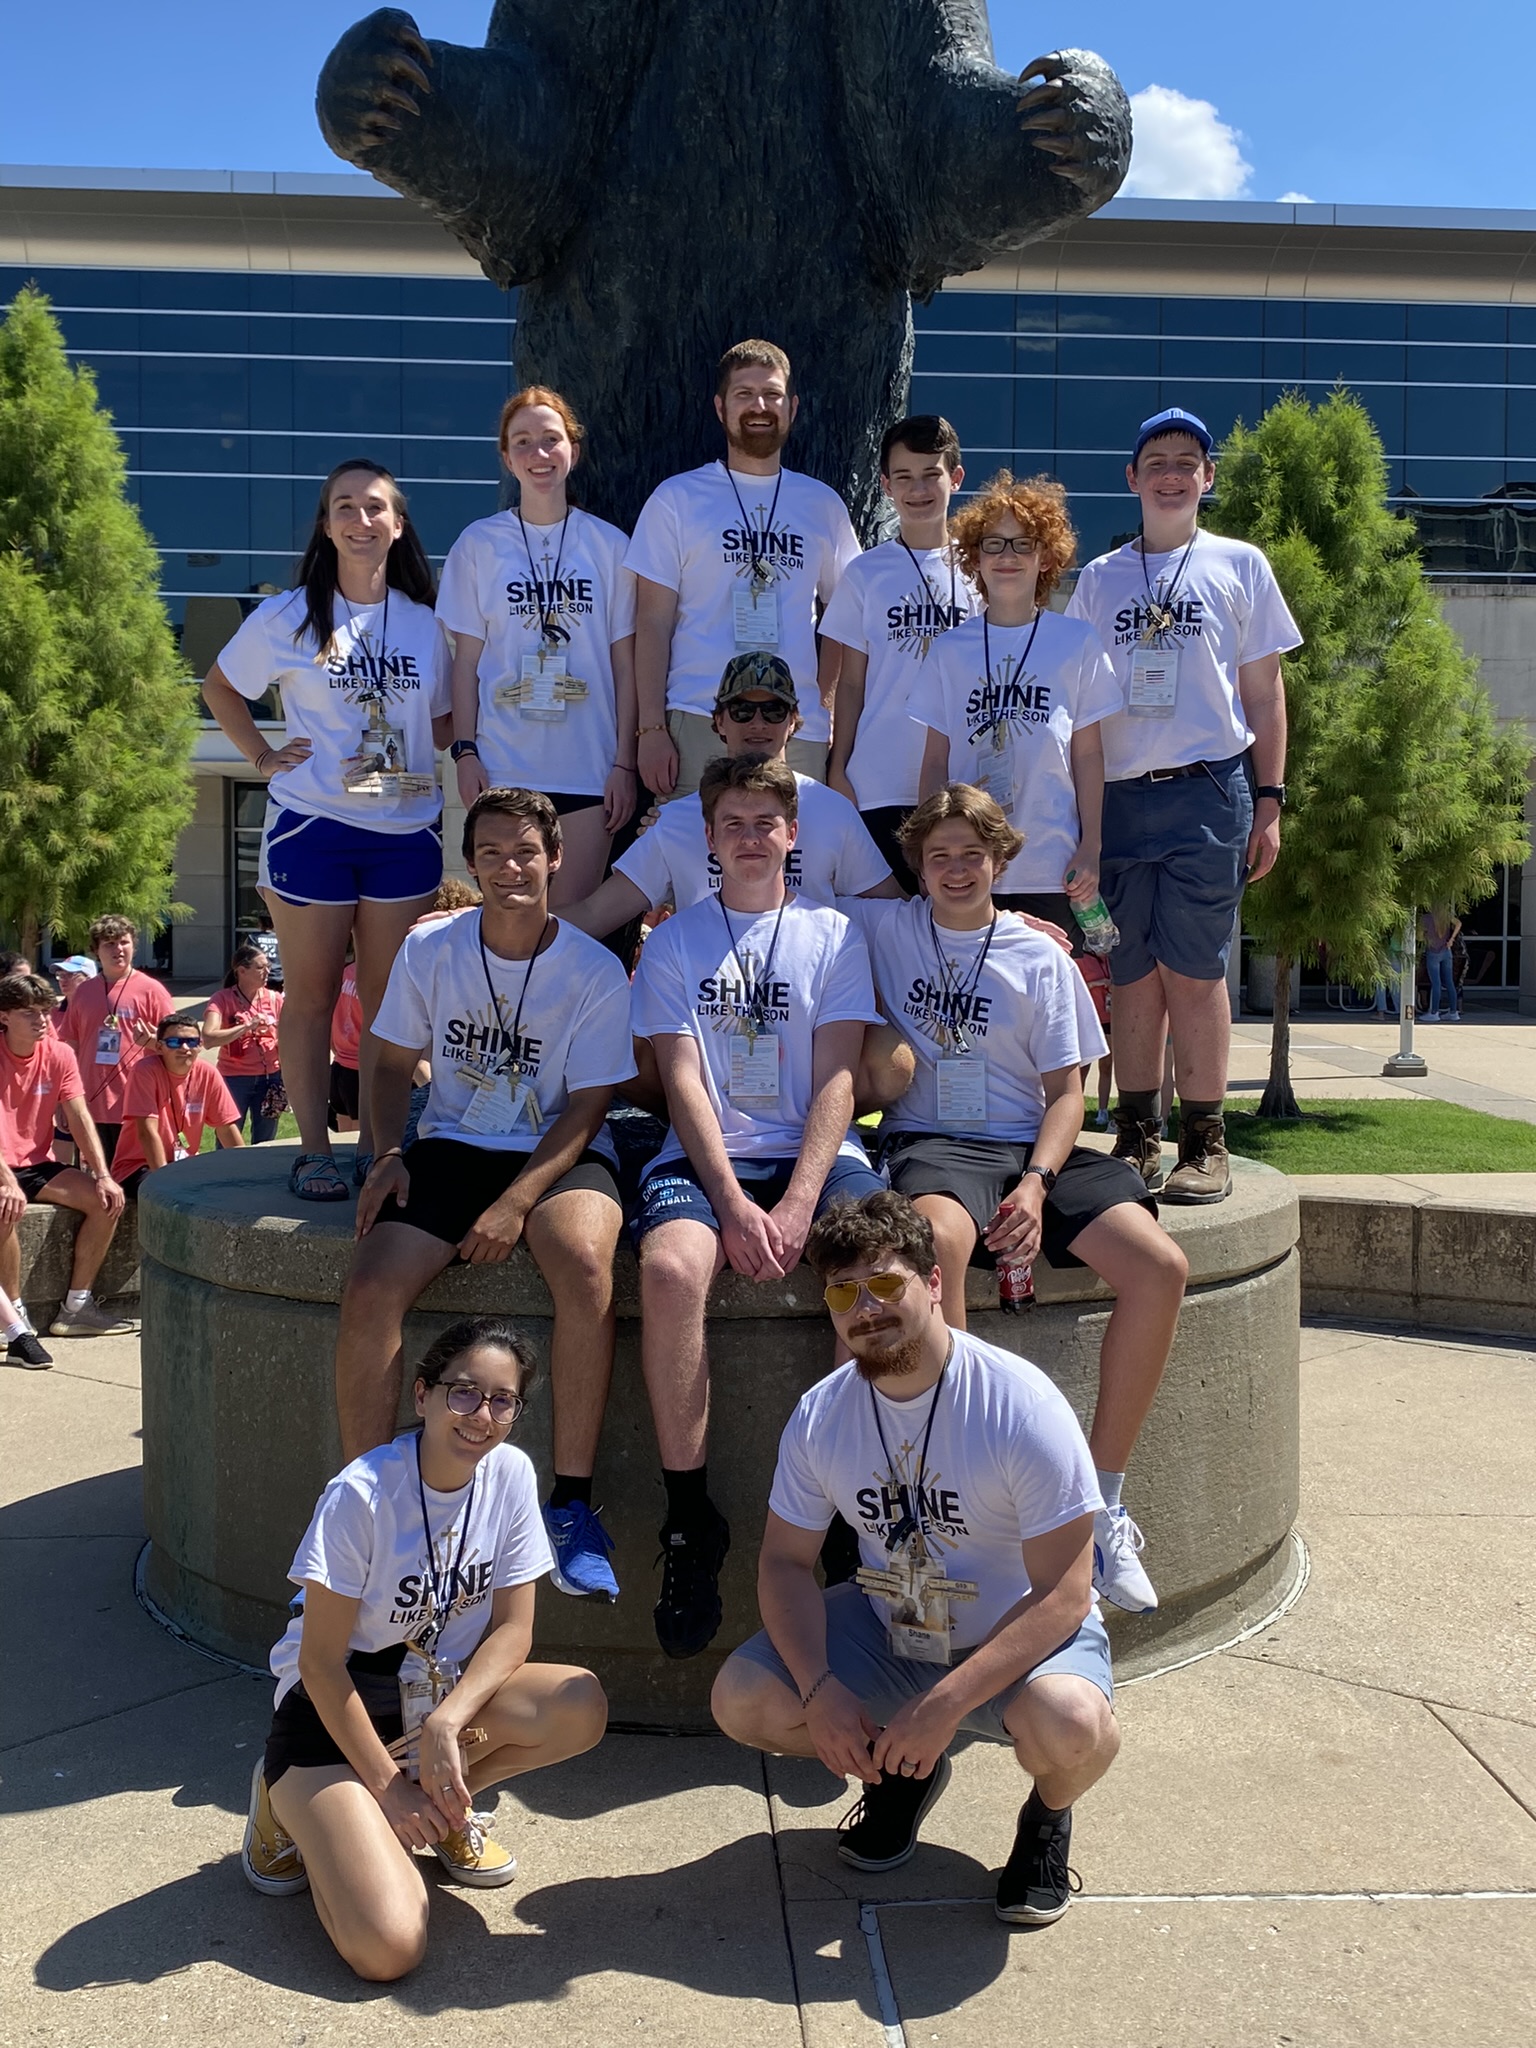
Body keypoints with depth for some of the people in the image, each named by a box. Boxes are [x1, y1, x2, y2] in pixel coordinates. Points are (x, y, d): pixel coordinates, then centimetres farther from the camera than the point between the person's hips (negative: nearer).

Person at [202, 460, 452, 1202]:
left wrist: (460, 765, -2)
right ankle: (313, 1150, 11)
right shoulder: (288, 616, 0)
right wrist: (260, 755, 0)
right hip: (311, 827, -2)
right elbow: (220, 686, 12)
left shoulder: (428, 625, 6)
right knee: (312, 994, 3)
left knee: (388, 996, 7)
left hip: (407, 829, 2)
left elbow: (443, 719, 18)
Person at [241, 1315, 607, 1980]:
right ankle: (297, 1806, 7)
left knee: (580, 1707, -24)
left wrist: (446, 1723, -21)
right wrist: (385, 1783, -15)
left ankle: (442, 1805, 2)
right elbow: (321, 1662, -17)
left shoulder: (510, 1474, -9)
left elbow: (513, 1627, -5)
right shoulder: (361, 1494, -24)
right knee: (389, 1948, -22)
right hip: (334, 1705, -5)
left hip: (443, 1690, 5)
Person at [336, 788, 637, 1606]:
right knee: (370, 1287, -25)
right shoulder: (429, 949, 1)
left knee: (585, 1263, -36)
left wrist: (515, 1205, -21)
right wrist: (389, 1154, -9)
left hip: (559, 1154, -2)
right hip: (451, 1146, 3)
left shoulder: (595, 971, -7)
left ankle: (572, 1504, -25)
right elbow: (394, 1065, 11)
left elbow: (585, 1108, -8)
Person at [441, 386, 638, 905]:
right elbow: (467, 659, 6)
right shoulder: (479, 544, 5)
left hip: (588, 770, 0)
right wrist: (465, 751, -3)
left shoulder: (609, 545, 5)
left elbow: (624, 665, 5)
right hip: (502, 769, 0)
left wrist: (625, 762, 0)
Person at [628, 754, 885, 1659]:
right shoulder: (674, 941, 12)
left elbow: (836, 1082, 2)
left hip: (815, 1154, 1)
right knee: (670, 1268, -34)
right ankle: (691, 1516, -19)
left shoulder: (835, 934, 12)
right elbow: (684, 1080, 1)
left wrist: (799, 1203, -13)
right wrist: (733, 1203, -14)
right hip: (706, 1157, 0)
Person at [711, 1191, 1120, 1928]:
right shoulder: (820, 1414, -8)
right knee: (742, 1698, -15)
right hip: (889, 1630, 5)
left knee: (1071, 1727, -36)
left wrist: (945, 1704, -31)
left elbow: (1062, 1596, -23)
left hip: (1023, 1634, -4)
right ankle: (902, 1771, 15)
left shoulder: (1021, 1405, -24)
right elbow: (785, 1561, -1)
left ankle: (1048, 1814, 5)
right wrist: (820, 1691, -19)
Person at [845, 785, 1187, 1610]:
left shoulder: (1041, 959, 10)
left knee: (1161, 1267, -23)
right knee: (938, 1235, -41)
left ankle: (1102, 1504, -11)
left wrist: (1036, 1181, -10)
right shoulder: (884, 928, 10)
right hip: (930, 1143, -2)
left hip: (1030, 1142, 3)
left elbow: (1065, 1090, 6)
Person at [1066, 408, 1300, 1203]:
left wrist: (1269, 800, 2)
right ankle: (1136, 1137, 13)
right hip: (1119, 794, 2)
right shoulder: (1099, 579, 14)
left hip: (1208, 788, -2)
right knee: (1134, 975, 5)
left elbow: (1264, 689, 10)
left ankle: (1205, 1143, 2)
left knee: (1195, 972, -5)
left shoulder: (1239, 564, 10)